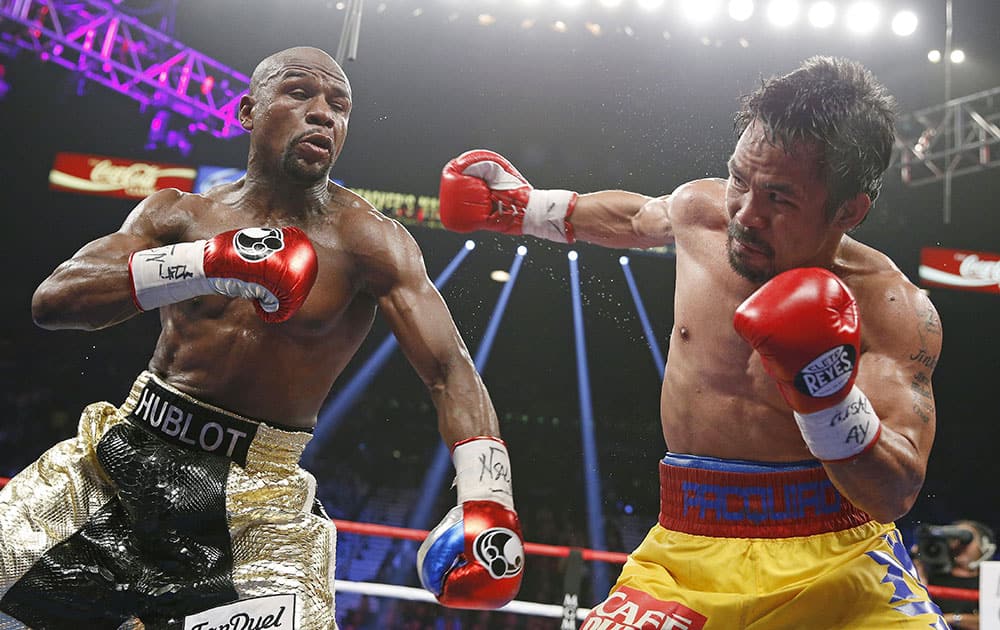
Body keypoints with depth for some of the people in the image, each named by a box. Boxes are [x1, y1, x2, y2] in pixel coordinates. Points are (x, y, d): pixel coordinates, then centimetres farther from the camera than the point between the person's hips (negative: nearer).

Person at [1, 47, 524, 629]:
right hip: (126, 452, 3)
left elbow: (452, 373, -16)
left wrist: (488, 504, -34)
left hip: (256, 491, -2)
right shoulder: (178, 213, 0)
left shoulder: (366, 240, -9)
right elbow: (51, 300, -12)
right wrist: (211, 261, -27)